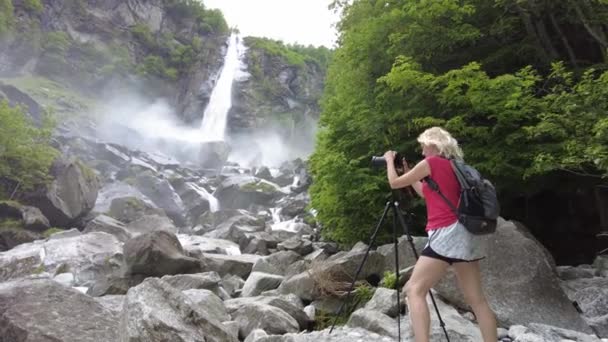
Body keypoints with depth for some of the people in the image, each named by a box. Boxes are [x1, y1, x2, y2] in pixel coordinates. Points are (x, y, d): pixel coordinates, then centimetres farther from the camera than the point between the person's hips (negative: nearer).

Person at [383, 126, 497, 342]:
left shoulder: (432, 162, -1)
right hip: (466, 232, 9)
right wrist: (408, 171, 34)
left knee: (414, 290, -8)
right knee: (476, 299, 9)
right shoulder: (454, 166, 21)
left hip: (448, 233, -9)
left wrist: (390, 160, 21)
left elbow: (395, 183, 5)